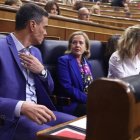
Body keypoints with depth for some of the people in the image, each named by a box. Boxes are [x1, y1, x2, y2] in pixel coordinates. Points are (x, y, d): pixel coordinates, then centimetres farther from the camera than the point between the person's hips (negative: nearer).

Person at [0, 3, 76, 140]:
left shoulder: (36, 51, 14)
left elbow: (49, 90, 19)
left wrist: (42, 70, -1)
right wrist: (21, 107, -32)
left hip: (37, 111, 8)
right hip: (11, 118, -7)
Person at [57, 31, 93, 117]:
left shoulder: (87, 64, 20)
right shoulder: (64, 60, -2)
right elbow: (67, 87, -13)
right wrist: (88, 98, -17)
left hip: (91, 101, 7)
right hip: (73, 104, -7)